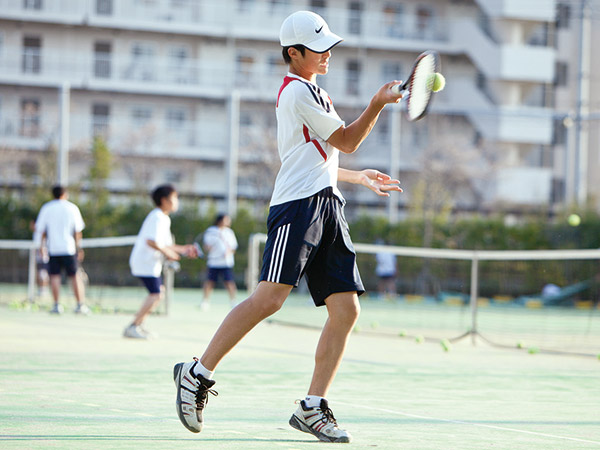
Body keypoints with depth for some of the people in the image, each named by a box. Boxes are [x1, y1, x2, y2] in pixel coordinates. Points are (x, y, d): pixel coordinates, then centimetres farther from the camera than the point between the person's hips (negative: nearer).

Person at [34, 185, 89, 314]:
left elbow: (40, 230, 4)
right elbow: (78, 231, 3)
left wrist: (40, 245, 13)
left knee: (54, 276, 2)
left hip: (53, 248, 0)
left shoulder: (46, 208, 4)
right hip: (69, 247, 0)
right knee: (75, 276, 2)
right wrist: (78, 247, 10)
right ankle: (80, 305, -2)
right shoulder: (72, 208, 3)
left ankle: (56, 305, -5)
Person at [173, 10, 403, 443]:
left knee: (346, 308, -1)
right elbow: (347, 141, -3)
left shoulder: (305, 92, 27)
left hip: (327, 210, 10)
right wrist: (377, 104, -10)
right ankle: (198, 374, -14)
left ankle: (312, 408, 0)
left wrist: (359, 177, 36)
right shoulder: (300, 91, -4)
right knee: (270, 297, -22)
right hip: (298, 206, -10)